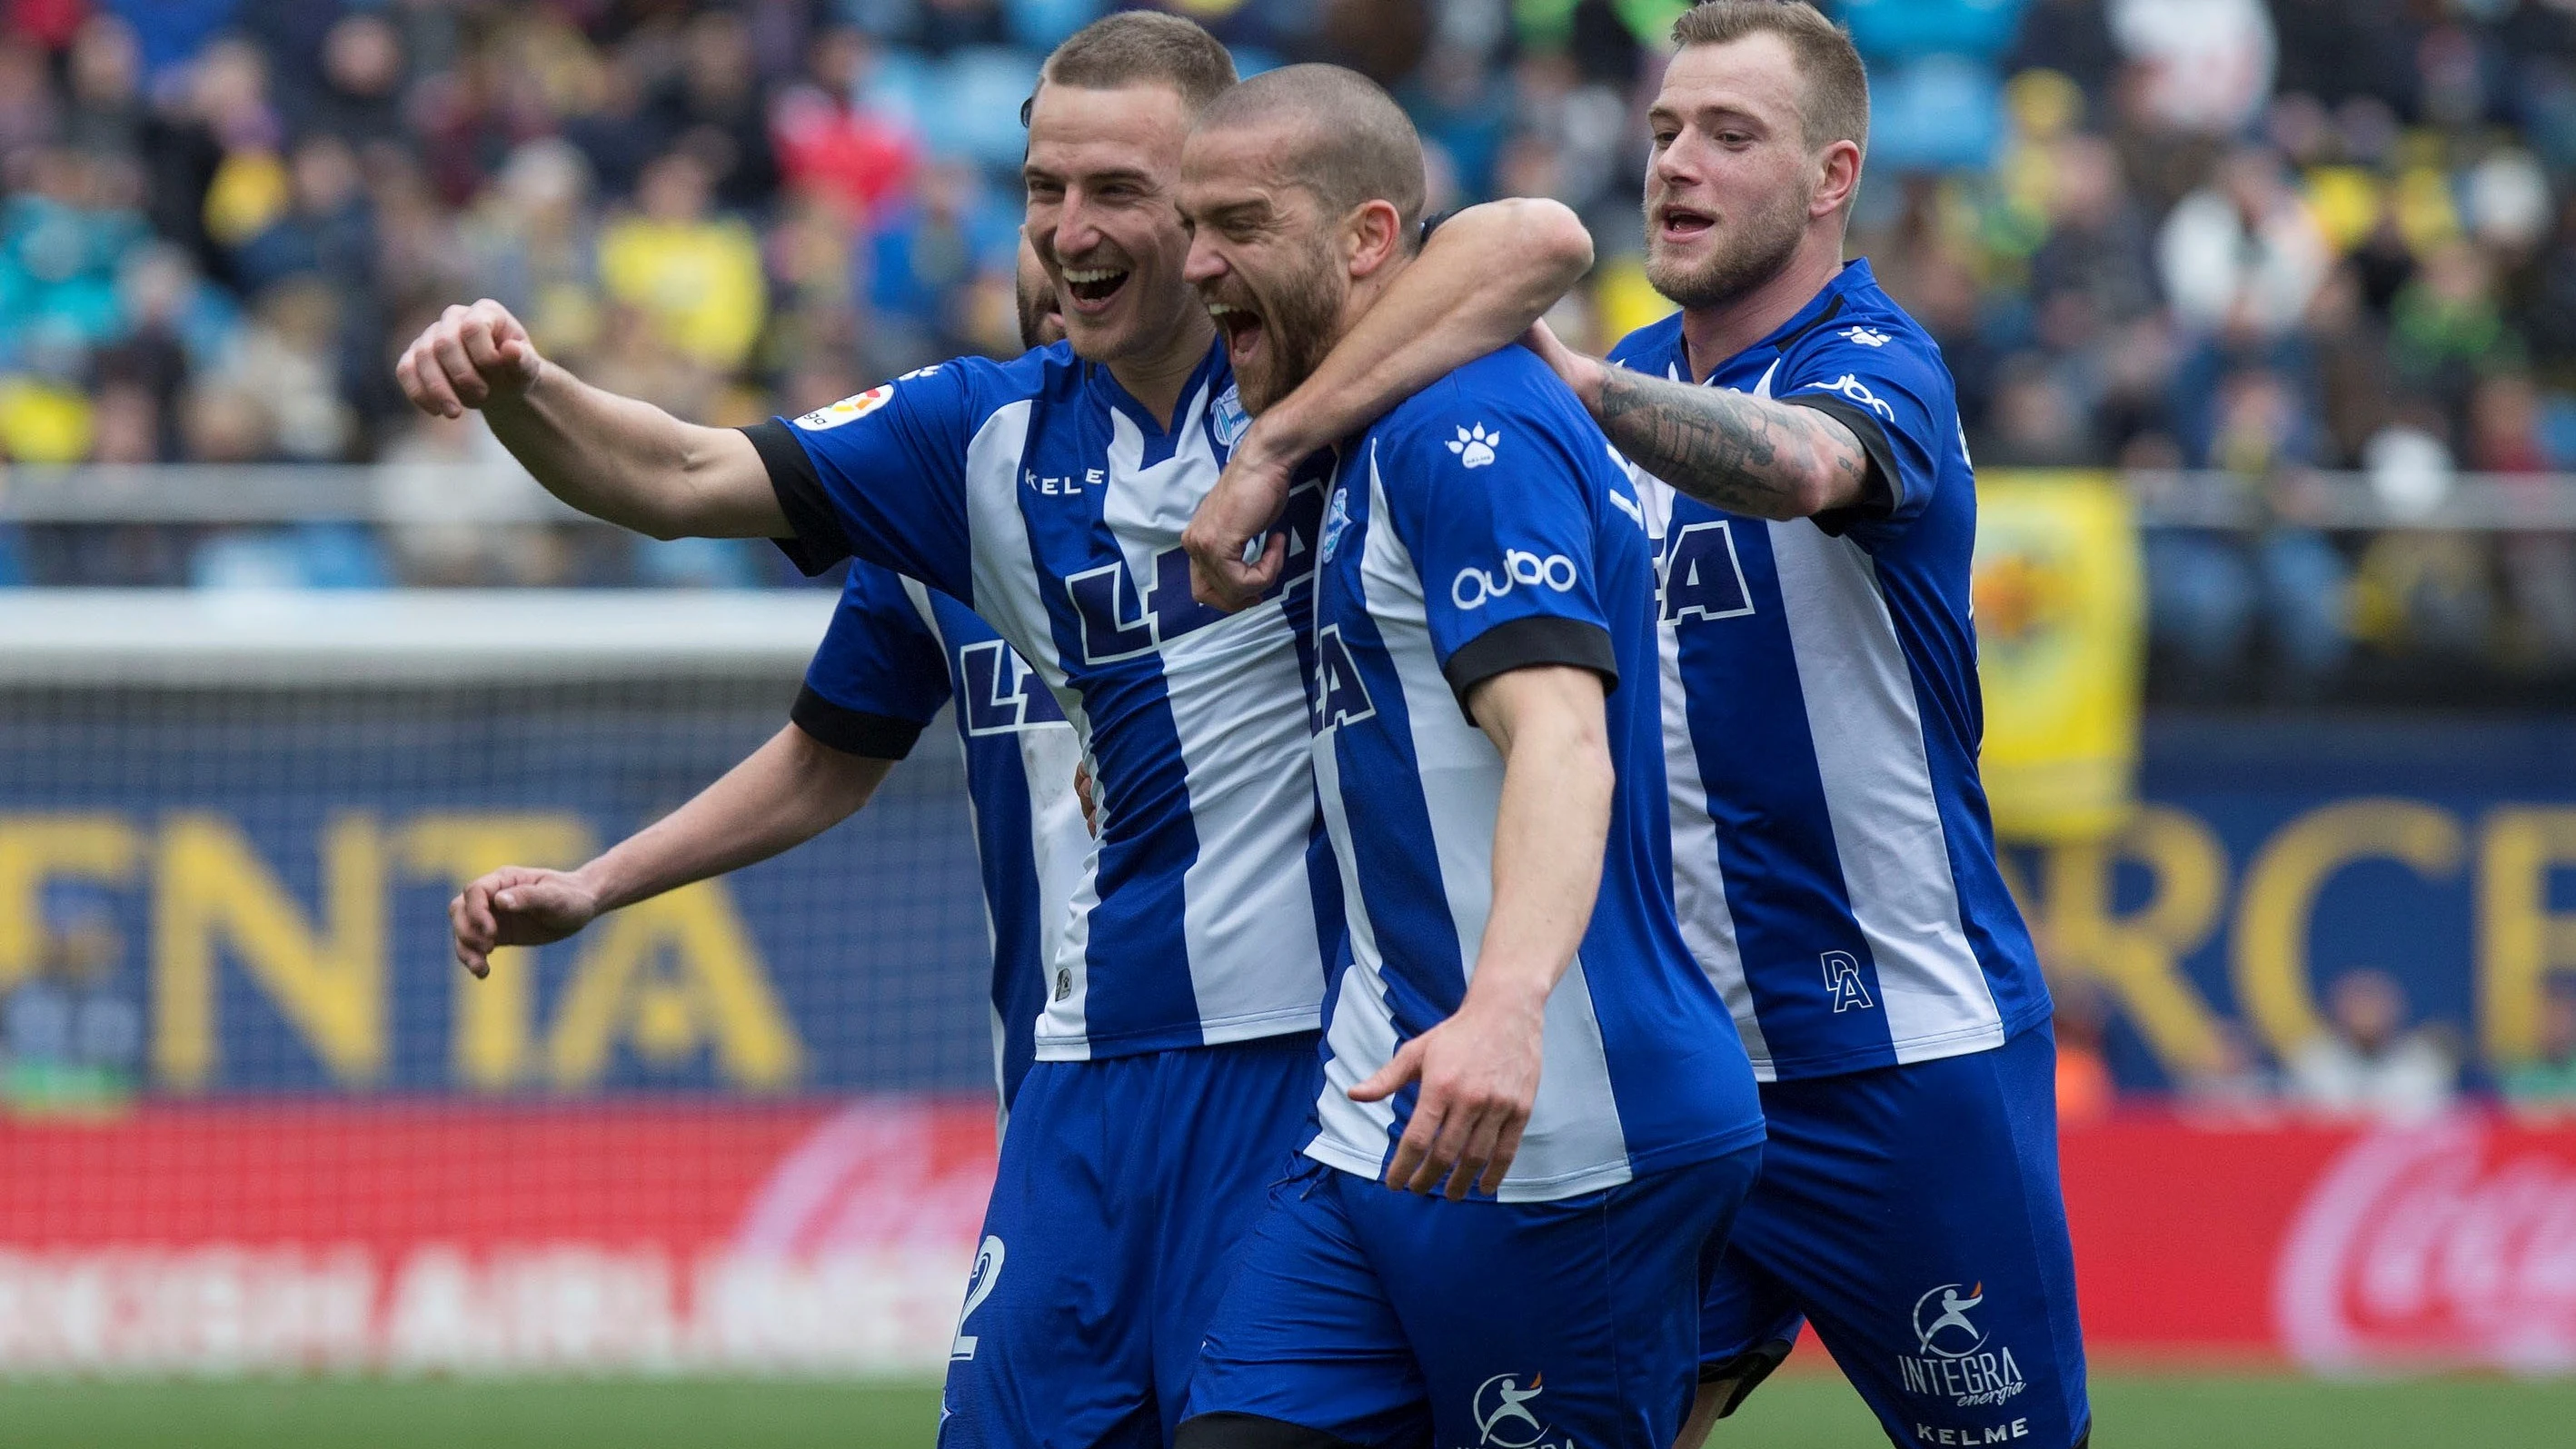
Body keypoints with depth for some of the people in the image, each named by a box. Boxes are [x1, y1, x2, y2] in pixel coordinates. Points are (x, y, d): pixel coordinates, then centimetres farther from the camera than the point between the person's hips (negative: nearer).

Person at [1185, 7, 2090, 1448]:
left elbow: (1800, 465, -36)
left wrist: (1572, 378, -51)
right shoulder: (1633, 388, 11)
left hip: (1908, 1058, -6)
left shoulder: (1878, 366, -11)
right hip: (1682, 1055, 6)